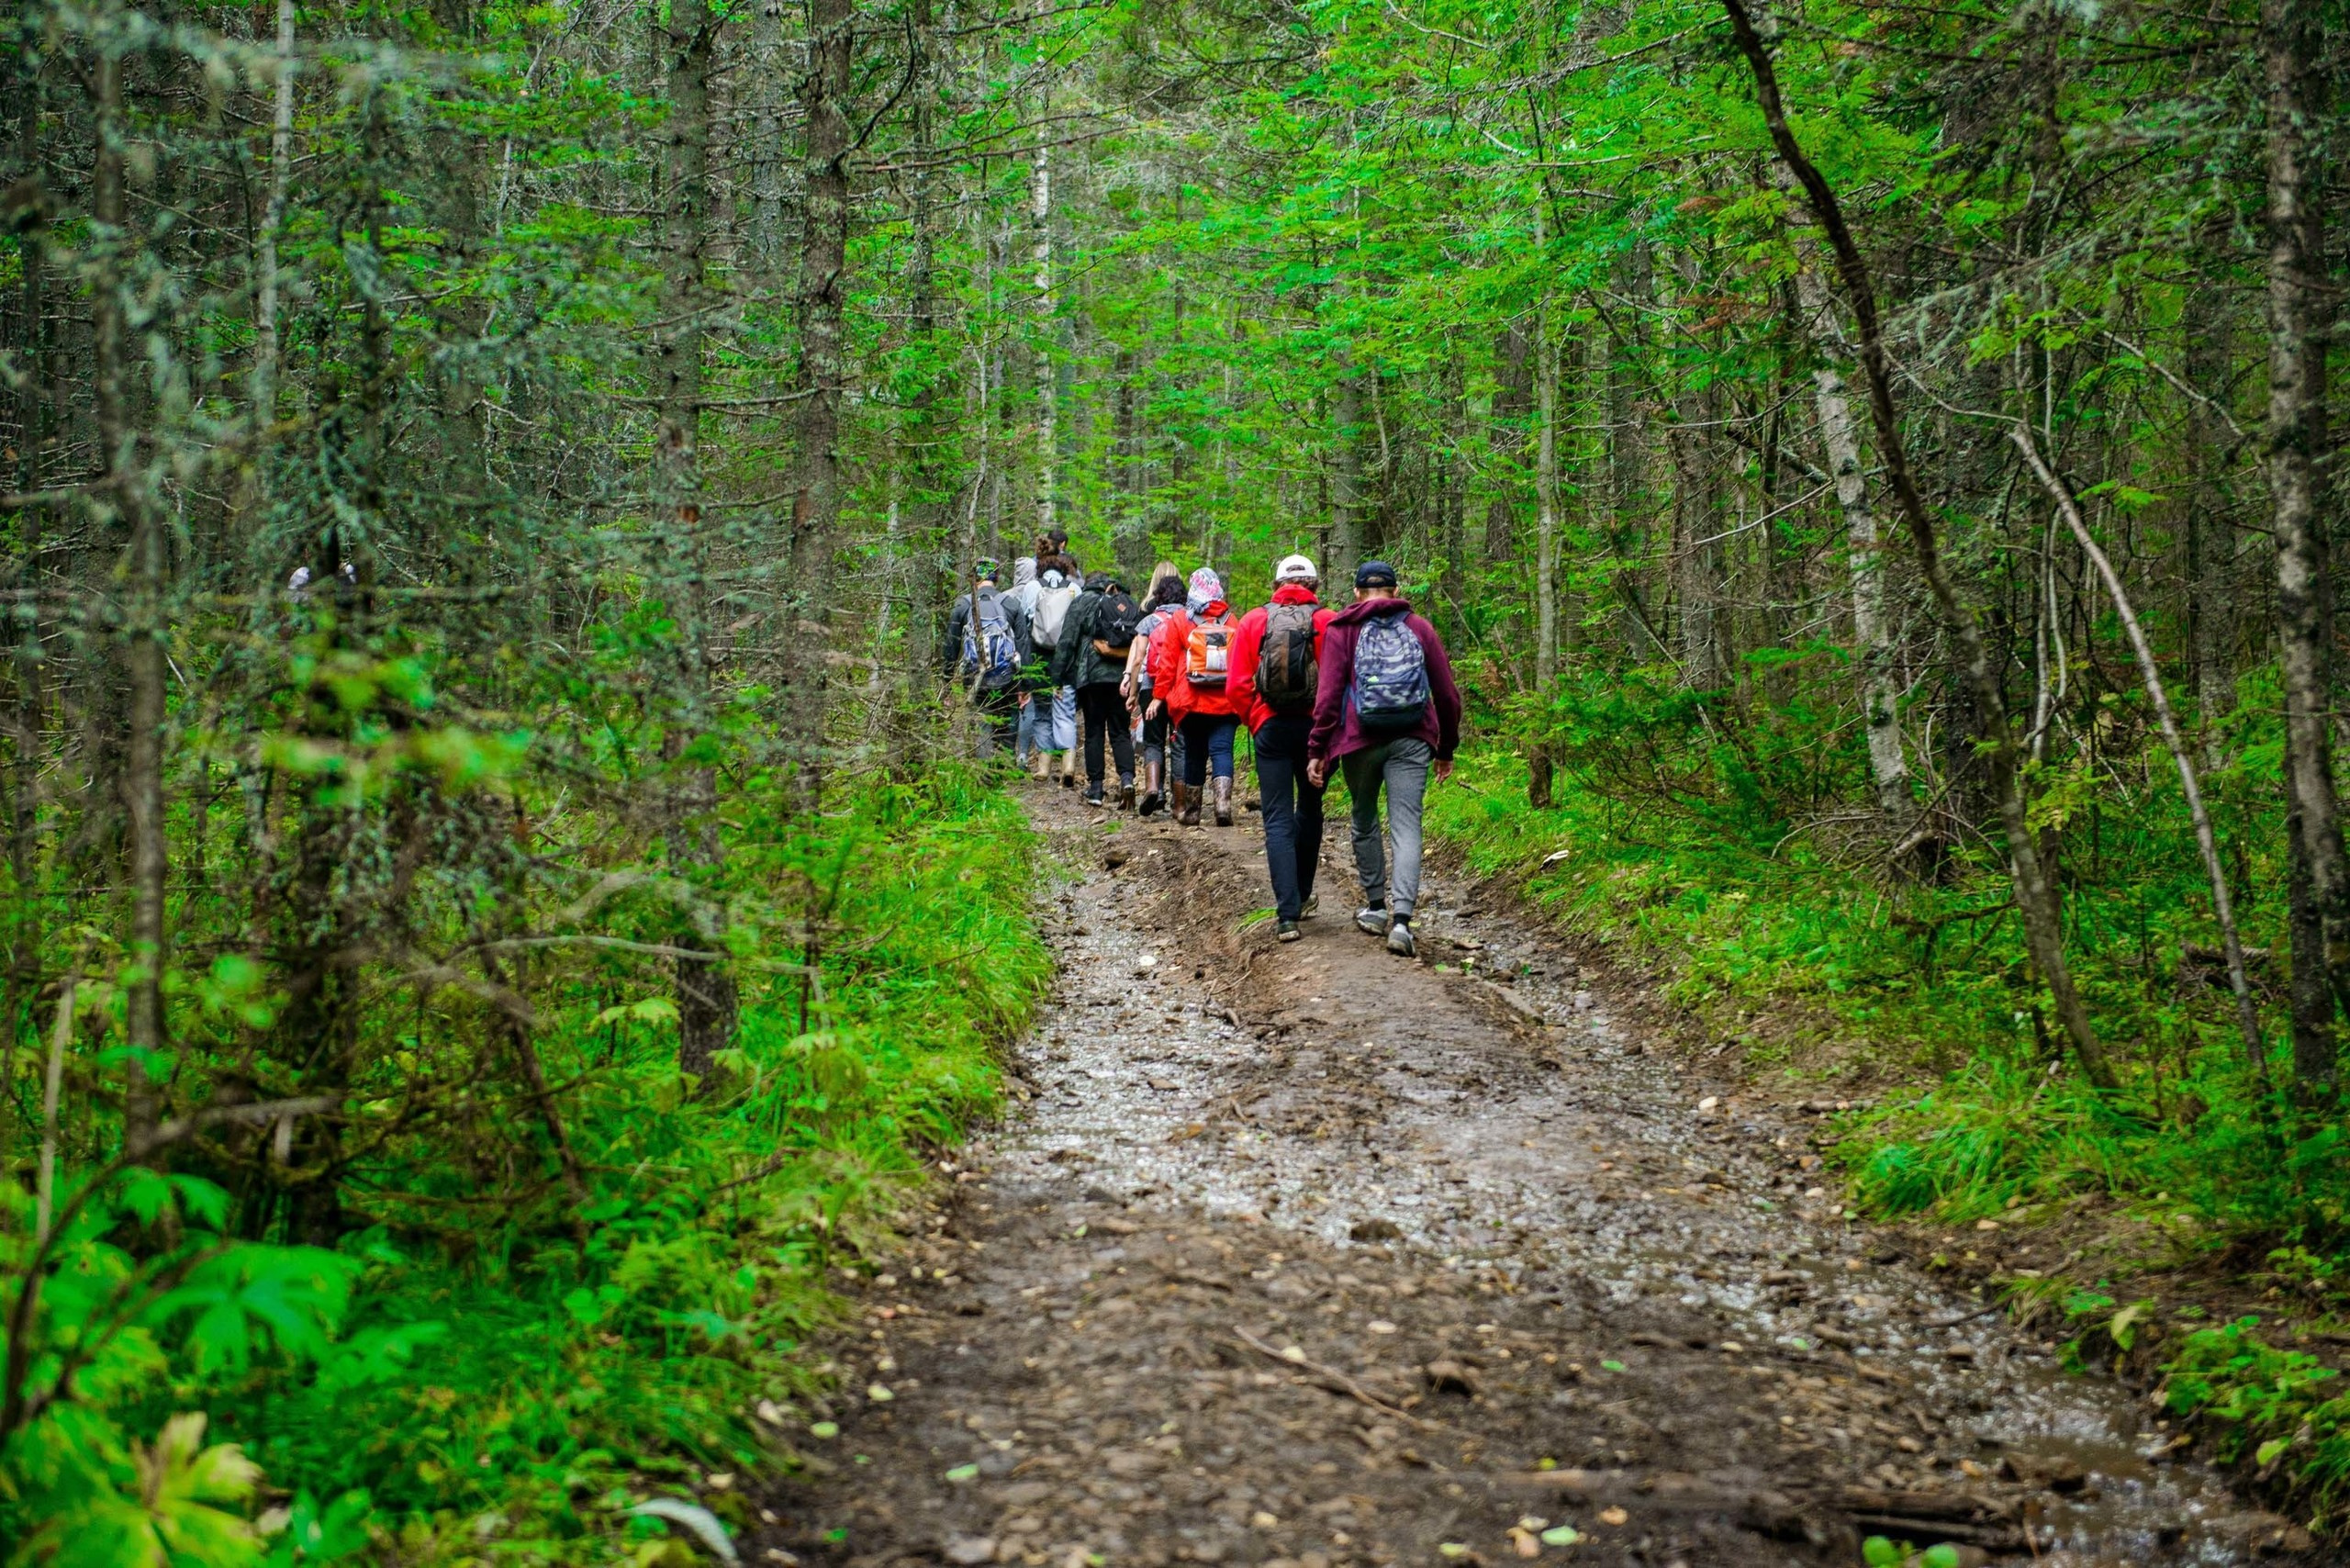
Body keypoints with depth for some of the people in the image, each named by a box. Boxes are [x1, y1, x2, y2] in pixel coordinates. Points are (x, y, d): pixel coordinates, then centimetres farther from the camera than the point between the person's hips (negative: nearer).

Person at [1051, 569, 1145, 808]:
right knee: (1120, 731, 7)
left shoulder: (1083, 602, 2)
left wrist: (1058, 677, 0)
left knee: (1094, 731, 5)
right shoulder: (1132, 605, 13)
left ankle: (1095, 787, 4)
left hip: (1092, 676, -3)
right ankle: (1127, 777, -14)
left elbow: (1067, 641, -3)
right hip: (1123, 678, 3)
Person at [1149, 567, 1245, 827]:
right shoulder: (1231, 622, 2)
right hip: (1226, 703, 0)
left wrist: (1158, 695, 4)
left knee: (1194, 754, 11)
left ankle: (1191, 812, 19)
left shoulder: (1179, 620, -3)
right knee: (1222, 751, -2)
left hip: (1191, 703, 0)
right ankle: (1223, 802, -23)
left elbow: (1167, 661, -2)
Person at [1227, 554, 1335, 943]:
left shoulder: (1253, 622, 2)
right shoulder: (1329, 622, -2)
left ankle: (1287, 915, -9)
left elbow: (1238, 685, -2)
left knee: (1278, 820, 0)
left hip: (1270, 728, 0)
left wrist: (1254, 722, 11)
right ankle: (1302, 896, 33)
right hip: (1317, 729, 1)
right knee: (1309, 811, 20)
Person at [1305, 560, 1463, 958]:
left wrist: (1317, 750, -1)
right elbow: (1447, 694, 11)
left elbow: (1329, 694, -5)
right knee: (1406, 826, -5)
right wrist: (1446, 750, 21)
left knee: (1365, 821, 19)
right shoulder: (1420, 629, 10)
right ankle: (1401, 918, -19)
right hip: (1411, 741, 1)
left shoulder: (1342, 630, 4)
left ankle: (1376, 907, 24)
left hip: (1360, 741, 0)